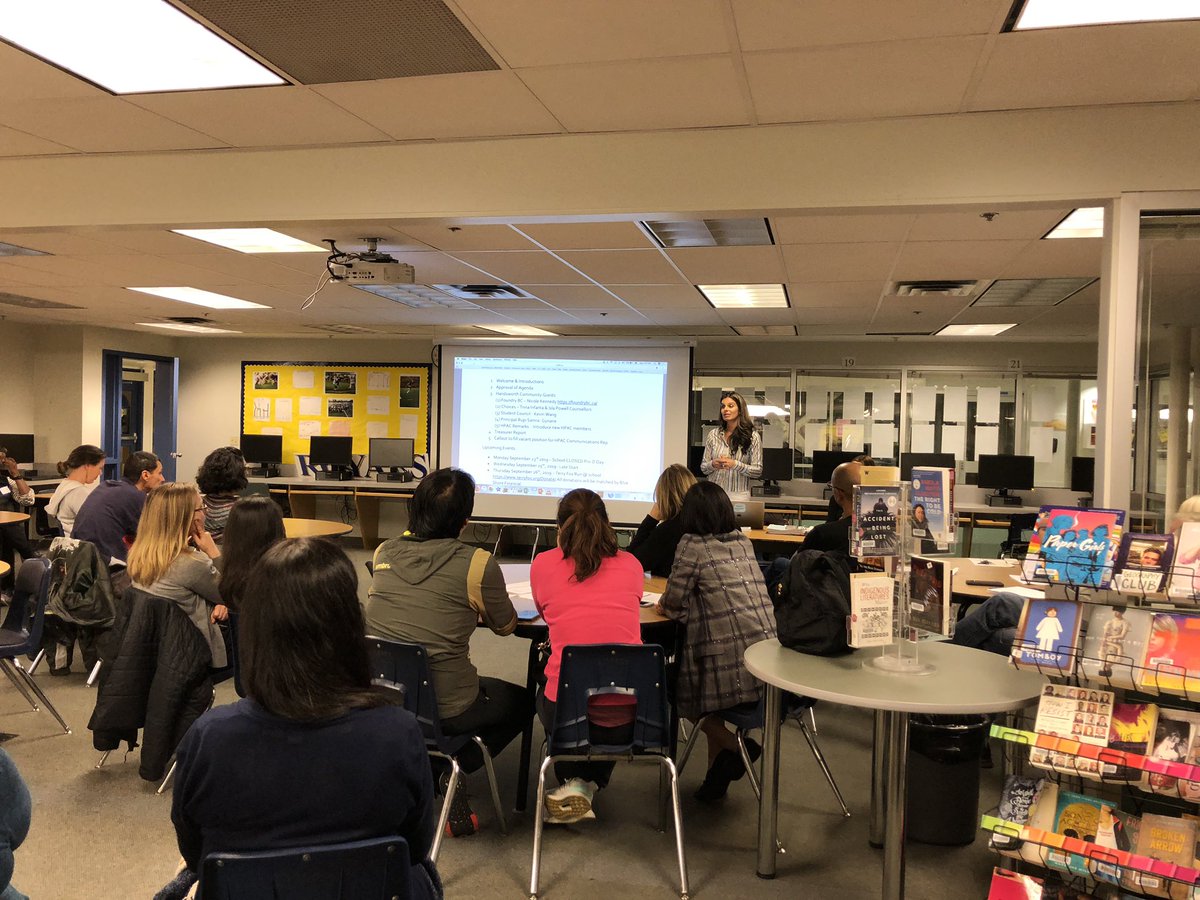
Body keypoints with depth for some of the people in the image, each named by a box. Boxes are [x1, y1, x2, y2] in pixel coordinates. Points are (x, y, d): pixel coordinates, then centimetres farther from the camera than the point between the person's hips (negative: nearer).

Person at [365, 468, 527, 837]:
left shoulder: (384, 552, 0)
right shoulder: (477, 564, -14)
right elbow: (507, 626, 3)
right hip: (444, 706, -6)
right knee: (520, 701, 22)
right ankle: (451, 771, 6)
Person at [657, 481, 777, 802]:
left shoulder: (692, 546, -5)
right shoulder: (743, 542, 15)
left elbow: (673, 604, -4)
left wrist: (665, 604, 19)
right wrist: (675, 604, 30)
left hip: (729, 661, -7)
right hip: (766, 649, 7)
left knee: (685, 697, 15)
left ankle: (734, 746, 4)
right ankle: (717, 772, 21)